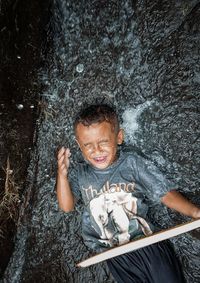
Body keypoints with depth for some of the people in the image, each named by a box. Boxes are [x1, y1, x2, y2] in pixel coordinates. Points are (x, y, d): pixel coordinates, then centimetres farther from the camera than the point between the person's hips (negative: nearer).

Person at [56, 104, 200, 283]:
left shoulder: (132, 163, -7)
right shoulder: (81, 174, 3)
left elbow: (165, 193, -6)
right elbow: (67, 206, 1)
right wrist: (62, 175, -14)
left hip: (147, 239, -1)